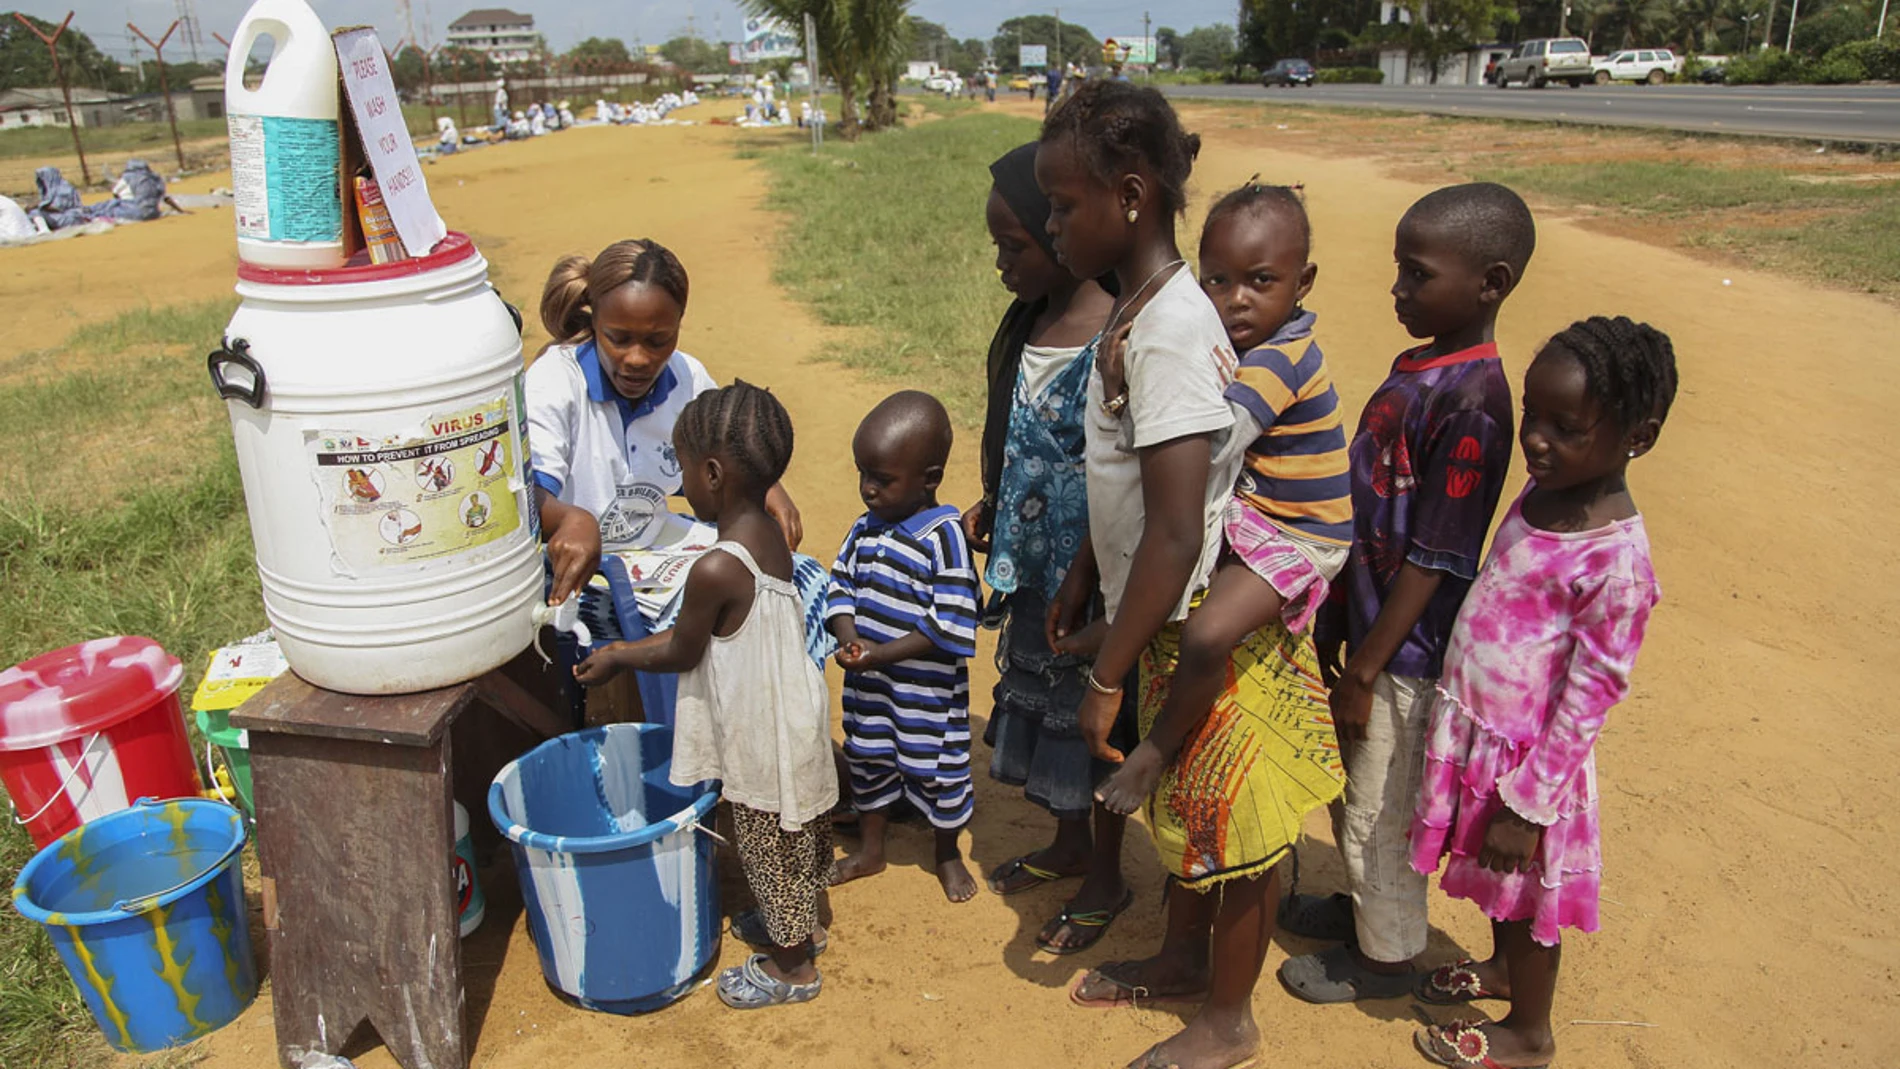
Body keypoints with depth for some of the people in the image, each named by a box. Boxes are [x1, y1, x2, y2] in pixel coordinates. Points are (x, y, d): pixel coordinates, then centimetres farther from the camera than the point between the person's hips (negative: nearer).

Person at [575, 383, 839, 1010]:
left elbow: (681, 654, -15)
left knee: (769, 846, 13)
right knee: (794, 836, 27)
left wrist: (618, 659, 3)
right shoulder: (768, 535, -4)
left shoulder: (716, 570, -32)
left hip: (762, 740, -8)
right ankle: (805, 922, 50)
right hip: (792, 718, 8)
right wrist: (627, 649, 10)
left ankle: (792, 966, 34)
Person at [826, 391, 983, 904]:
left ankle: (948, 854, 39)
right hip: (868, 686, 6)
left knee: (937, 770, 13)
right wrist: (848, 638, -14)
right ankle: (871, 848, 46)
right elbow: (841, 586, 6)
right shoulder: (866, 527, -2)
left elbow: (950, 625, -24)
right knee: (867, 759, 22)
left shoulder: (944, 535, -21)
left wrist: (882, 654, -24)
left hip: (928, 689, -6)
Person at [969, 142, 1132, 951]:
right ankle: (1068, 845, 45)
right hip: (1034, 566, 9)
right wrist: (990, 506, 17)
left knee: (1095, 717, 9)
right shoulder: (1028, 317, 3)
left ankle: (1106, 879, 33)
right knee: (1039, 697, 22)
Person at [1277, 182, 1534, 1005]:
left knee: (1381, 811, 11)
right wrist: (1336, 622, 14)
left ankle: (1384, 955, 33)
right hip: (1369, 627, 8)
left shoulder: (1472, 399, -24)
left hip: (1407, 654, -8)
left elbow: (1434, 559, -22)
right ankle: (1362, 904, 48)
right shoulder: (1417, 365, 3)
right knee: (1347, 790, 25)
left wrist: (1365, 671, -17)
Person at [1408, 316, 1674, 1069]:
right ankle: (1503, 967, 53)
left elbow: (1587, 700, -20)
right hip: (1473, 731, 7)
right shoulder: (1541, 491, -3)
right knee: (1498, 885, 28)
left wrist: (1528, 806, -15)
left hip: (1526, 756, -7)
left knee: (1527, 897, 15)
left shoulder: (1617, 562, -26)